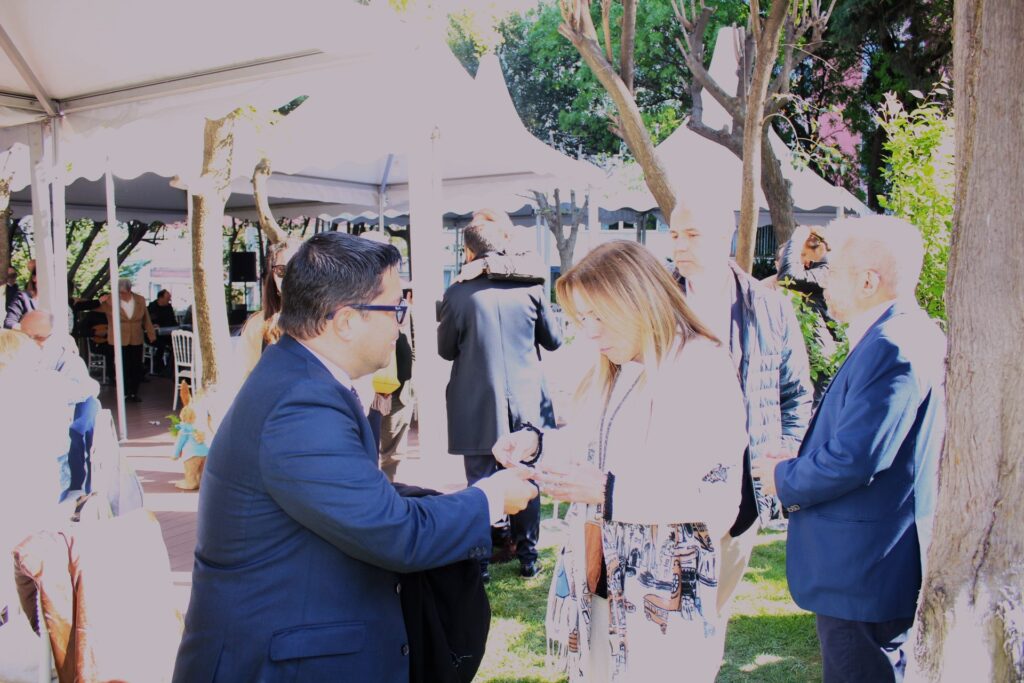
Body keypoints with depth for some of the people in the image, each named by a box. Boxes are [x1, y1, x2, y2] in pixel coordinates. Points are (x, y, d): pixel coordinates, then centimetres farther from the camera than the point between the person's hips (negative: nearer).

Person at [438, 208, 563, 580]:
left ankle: (480, 562, 13)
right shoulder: (530, 287, -3)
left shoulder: (458, 293, -10)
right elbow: (554, 339, 6)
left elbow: (446, 349, 0)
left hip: (478, 407, -2)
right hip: (526, 404, 2)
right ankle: (528, 557, 23)